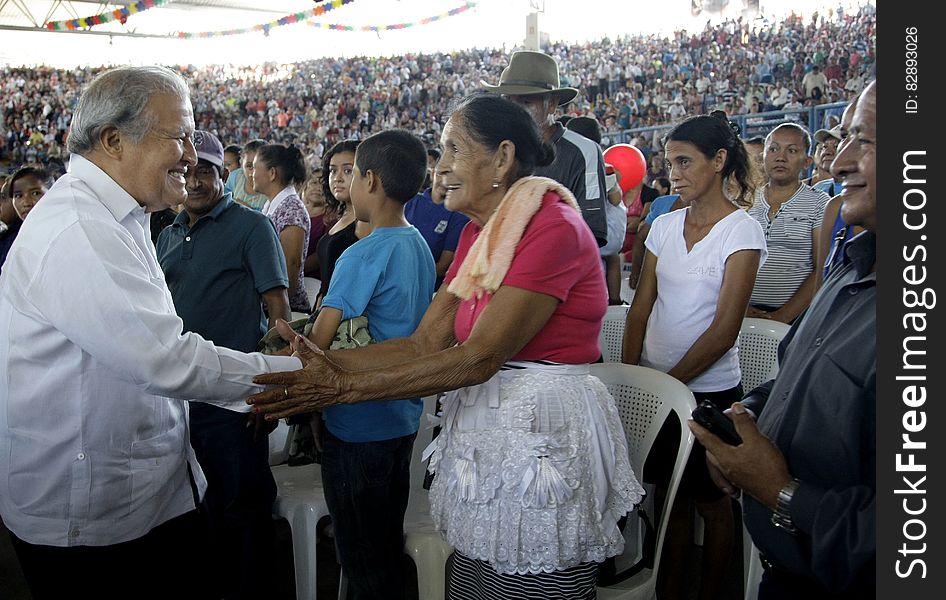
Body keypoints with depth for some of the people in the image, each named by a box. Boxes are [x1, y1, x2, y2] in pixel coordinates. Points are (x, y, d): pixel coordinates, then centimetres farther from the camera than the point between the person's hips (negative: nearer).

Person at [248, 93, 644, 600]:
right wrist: (325, 364, -9)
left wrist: (345, 386, -22)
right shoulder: (478, 234, 11)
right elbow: (425, 343, 3)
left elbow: (478, 358, -23)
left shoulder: (555, 228, -17)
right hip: (482, 434, 8)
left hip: (542, 439, -8)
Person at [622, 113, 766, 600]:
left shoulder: (742, 231, -11)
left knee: (709, 498, 11)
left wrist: (668, 382, -15)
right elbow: (641, 308, 4)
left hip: (708, 389, -5)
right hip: (655, 385, 5)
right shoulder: (665, 225, 5)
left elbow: (724, 330, -16)